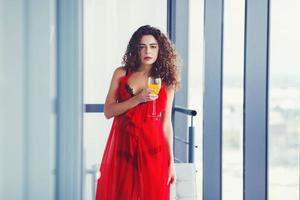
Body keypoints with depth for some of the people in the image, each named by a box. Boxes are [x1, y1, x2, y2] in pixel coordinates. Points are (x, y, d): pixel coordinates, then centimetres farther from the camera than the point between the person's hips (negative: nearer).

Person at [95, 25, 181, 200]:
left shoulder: (166, 81, 4)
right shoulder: (121, 74, 5)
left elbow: (166, 124, 5)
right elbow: (108, 111, 0)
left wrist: (171, 161, 3)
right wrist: (138, 99, -13)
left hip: (152, 148, 0)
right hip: (122, 146, 1)